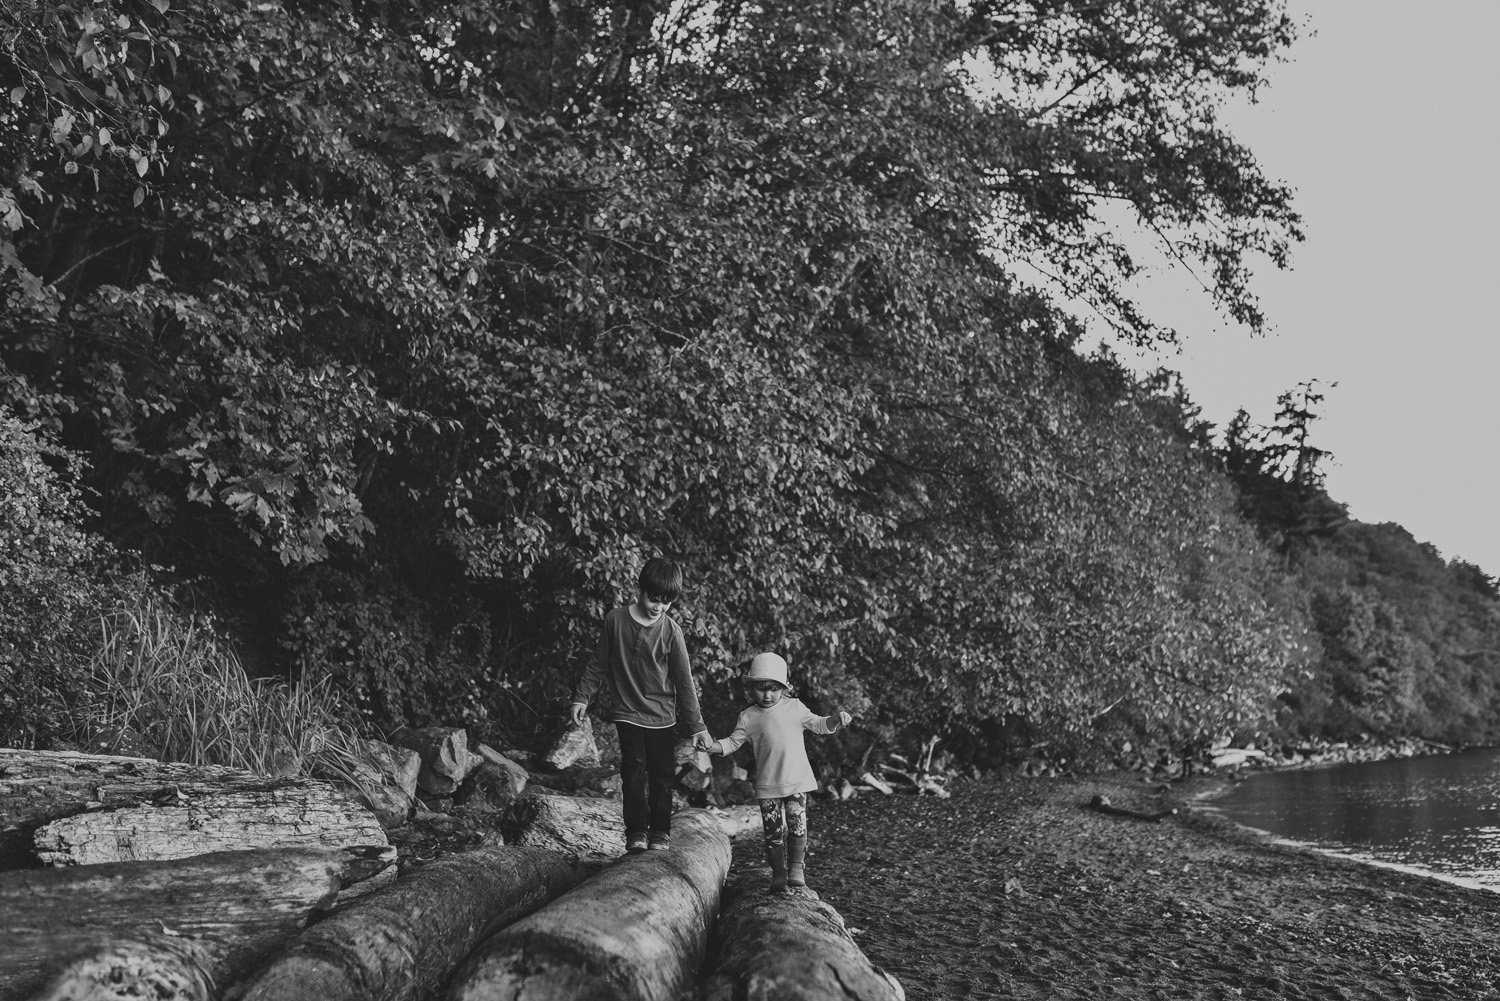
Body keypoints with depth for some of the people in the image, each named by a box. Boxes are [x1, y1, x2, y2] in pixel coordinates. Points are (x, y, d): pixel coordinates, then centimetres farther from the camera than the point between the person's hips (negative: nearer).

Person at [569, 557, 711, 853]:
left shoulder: (671, 630, -8)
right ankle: (636, 831, 4)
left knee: (662, 773, 3)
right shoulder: (616, 619, -6)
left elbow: (684, 681, -4)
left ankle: (660, 832, 15)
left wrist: (696, 725, -5)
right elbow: (599, 664, 6)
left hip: (662, 715, 0)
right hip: (627, 712, 0)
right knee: (634, 768, -6)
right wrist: (582, 697, 3)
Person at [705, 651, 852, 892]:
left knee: (797, 823, -11)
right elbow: (732, 743, 6)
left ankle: (797, 867, 6)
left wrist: (836, 719, -12)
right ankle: (778, 873, 17)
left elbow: (819, 725, 7)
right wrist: (710, 746, -11)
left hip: (797, 779, -1)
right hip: (768, 784, 1)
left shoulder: (794, 707, 3)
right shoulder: (748, 718, 3)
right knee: (773, 830, 3)